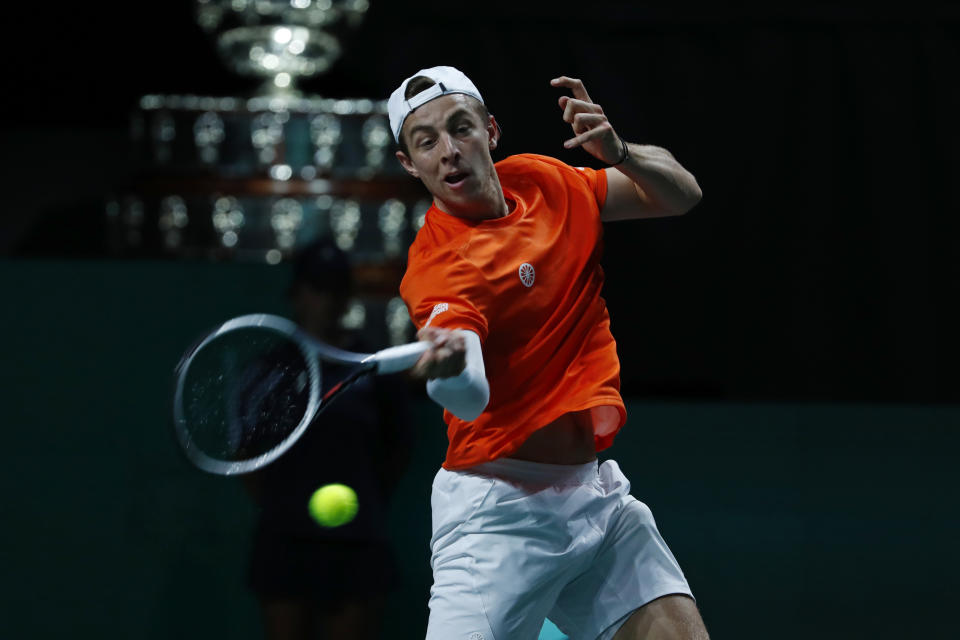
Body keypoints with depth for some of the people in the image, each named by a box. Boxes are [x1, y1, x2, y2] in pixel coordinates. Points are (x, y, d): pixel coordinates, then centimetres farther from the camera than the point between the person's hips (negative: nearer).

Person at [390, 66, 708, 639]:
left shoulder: (543, 181, 4)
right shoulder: (435, 268, -18)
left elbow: (681, 194, 12)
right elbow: (471, 398, -35)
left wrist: (621, 155, -10)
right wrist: (447, 363, -60)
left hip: (597, 492, 6)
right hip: (499, 508, -6)